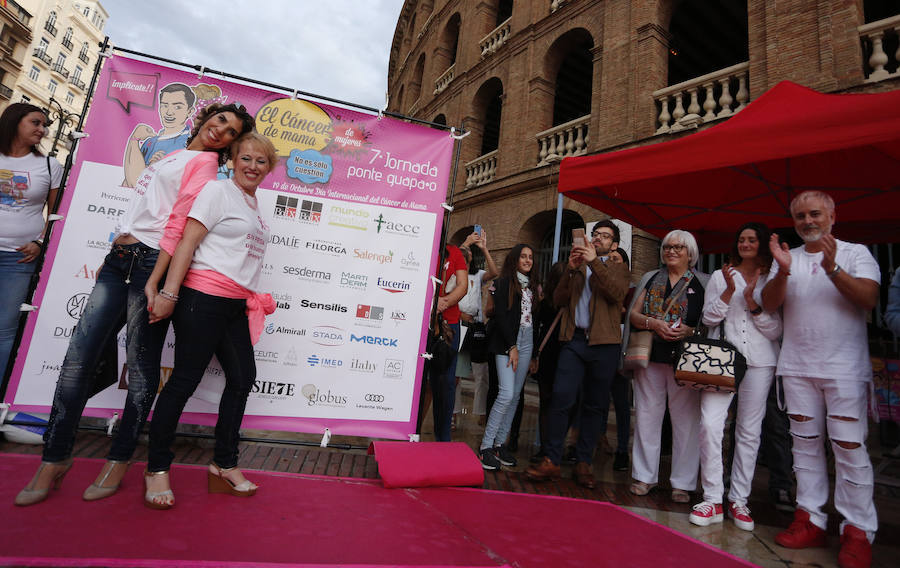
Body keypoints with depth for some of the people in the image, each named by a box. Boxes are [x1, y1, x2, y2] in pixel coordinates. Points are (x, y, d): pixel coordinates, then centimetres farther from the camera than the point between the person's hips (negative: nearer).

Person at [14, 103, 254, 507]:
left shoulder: (204, 163, 1)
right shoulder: (174, 157, 25)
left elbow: (181, 224, -11)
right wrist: (114, 255, 20)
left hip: (152, 262, -7)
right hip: (119, 261, 7)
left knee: (142, 366, -2)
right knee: (79, 355, 2)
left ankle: (119, 460, 10)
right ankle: (55, 457, 13)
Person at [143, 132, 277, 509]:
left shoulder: (254, 203, 18)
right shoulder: (218, 190, -4)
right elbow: (187, 242, -11)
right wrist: (169, 294, -16)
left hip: (237, 305, 8)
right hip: (204, 297, -8)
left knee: (243, 377, 8)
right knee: (185, 379, -2)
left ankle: (224, 465, 20)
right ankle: (156, 469, 14)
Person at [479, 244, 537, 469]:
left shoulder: (532, 286, 18)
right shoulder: (505, 282, 0)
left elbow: (534, 317, 17)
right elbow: (501, 315, -9)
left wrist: (534, 353, 13)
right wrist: (512, 347, -14)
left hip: (527, 342, 6)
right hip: (506, 342, -6)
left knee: (515, 395, 4)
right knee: (507, 393, -14)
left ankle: (500, 443, 12)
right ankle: (486, 446, -6)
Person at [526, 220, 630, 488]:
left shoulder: (617, 268, 13)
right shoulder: (576, 266, 18)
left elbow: (617, 293, -10)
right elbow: (559, 300, 5)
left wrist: (595, 261, -16)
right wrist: (570, 269, -8)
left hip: (604, 343, 0)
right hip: (574, 340, 1)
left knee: (594, 406, 6)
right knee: (561, 398, -10)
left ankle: (583, 463, 16)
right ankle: (551, 461, -2)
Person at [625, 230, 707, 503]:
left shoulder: (703, 283, 6)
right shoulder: (650, 279, 13)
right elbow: (633, 315, 7)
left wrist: (690, 331, -16)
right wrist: (654, 323, -11)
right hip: (650, 357, 2)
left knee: (685, 418, 1)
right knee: (647, 414, 6)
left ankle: (682, 483, 14)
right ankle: (644, 476, 18)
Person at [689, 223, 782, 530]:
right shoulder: (720, 276, 11)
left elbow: (776, 330, 4)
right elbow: (709, 318, 4)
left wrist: (753, 303, -11)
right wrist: (729, 291, -8)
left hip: (759, 362, 1)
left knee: (749, 432, 4)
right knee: (710, 425, -12)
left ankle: (739, 501, 15)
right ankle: (712, 499, -3)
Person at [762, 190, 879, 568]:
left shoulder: (855, 253, 3)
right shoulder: (788, 258, 10)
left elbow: (868, 297, -11)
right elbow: (769, 304, -1)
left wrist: (832, 268, -24)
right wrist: (783, 272, -16)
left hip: (844, 368, -3)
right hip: (797, 367, 3)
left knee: (850, 448, -4)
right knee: (805, 444, 7)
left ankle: (858, 532, 7)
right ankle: (811, 521, 16)